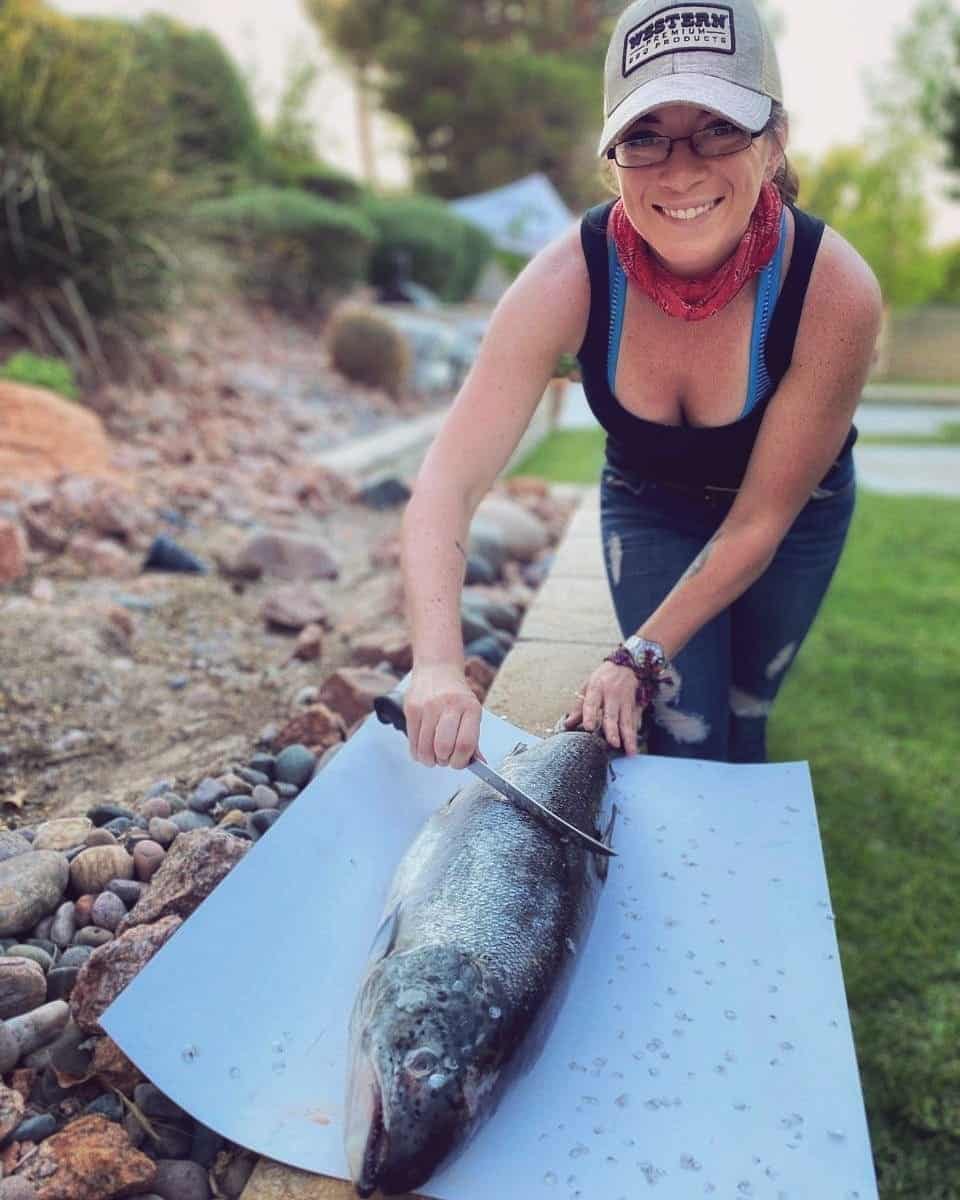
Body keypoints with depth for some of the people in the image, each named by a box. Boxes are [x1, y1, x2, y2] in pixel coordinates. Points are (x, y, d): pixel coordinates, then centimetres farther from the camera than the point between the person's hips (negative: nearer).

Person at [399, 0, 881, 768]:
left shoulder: (836, 289, -33)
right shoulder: (570, 280, -32)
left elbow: (761, 521, -26)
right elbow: (450, 481, -36)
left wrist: (638, 658, -27)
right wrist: (438, 664, -49)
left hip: (797, 510, 0)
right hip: (649, 508, 0)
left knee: (745, 713, 16)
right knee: (685, 737, -3)